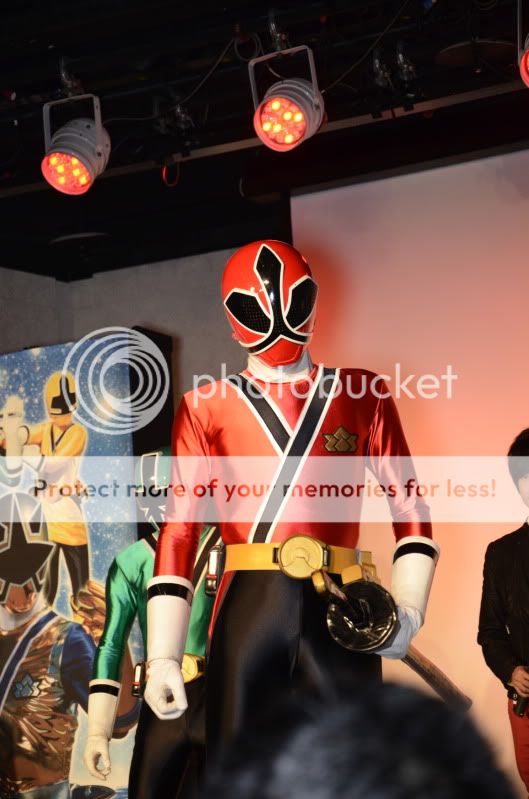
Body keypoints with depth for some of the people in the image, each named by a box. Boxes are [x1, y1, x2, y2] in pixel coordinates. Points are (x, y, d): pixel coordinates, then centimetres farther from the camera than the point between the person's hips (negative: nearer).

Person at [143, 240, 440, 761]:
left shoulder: (362, 396, 10)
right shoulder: (208, 408, 8)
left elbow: (410, 510, 10)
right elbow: (178, 531, 2)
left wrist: (408, 611, -7)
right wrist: (164, 656, -6)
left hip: (341, 612, 1)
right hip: (248, 614, 0)